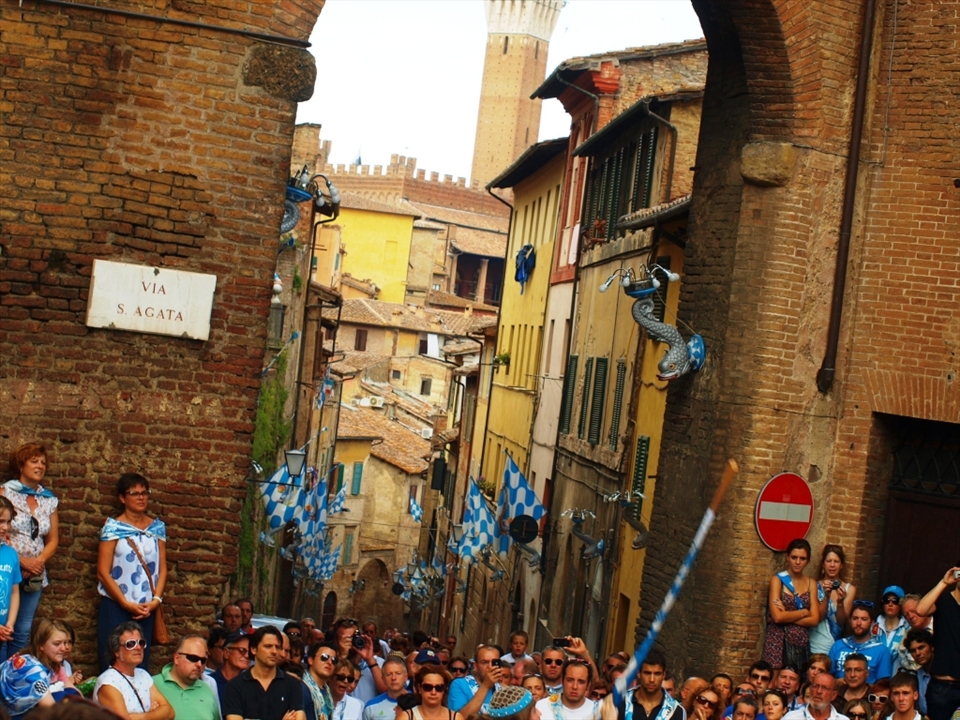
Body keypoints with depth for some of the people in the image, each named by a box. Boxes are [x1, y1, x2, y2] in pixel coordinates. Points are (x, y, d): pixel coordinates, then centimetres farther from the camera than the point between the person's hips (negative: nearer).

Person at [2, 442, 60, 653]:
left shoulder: (49, 500, 10)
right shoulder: (6, 492, -4)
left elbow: (53, 539, 12)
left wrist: (40, 560, -6)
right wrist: (21, 560, -16)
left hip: (35, 575, 4)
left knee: (23, 632, 7)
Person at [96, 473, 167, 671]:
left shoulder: (157, 527, 9)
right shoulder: (113, 527, -3)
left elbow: (162, 568, 9)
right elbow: (103, 572, -6)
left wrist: (156, 600, -5)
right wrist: (127, 604, -11)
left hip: (146, 609, 3)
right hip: (115, 606, -3)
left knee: (140, 664, 0)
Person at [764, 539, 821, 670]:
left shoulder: (811, 584, 10)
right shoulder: (777, 580, -2)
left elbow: (814, 620, 1)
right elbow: (777, 617, -12)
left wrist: (787, 616, -9)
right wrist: (804, 612, -3)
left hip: (802, 644, 4)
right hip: (779, 642, -4)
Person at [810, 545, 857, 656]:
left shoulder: (849, 589, 1)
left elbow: (842, 621, -5)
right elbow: (817, 618, -9)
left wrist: (840, 601, -23)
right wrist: (826, 596, -22)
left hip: (836, 647, 1)